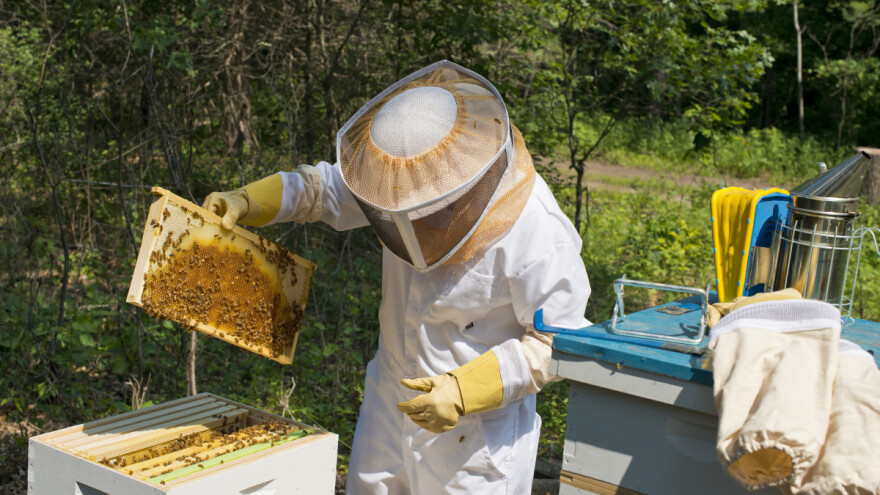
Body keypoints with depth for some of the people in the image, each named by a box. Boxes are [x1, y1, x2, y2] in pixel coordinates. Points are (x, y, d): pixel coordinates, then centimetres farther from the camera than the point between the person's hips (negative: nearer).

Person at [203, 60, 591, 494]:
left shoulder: (537, 235, -29)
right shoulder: (416, 175, -10)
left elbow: (561, 341, -23)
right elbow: (330, 187, 3)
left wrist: (465, 392, -30)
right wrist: (246, 201, -11)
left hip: (478, 422, -6)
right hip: (392, 394, 7)